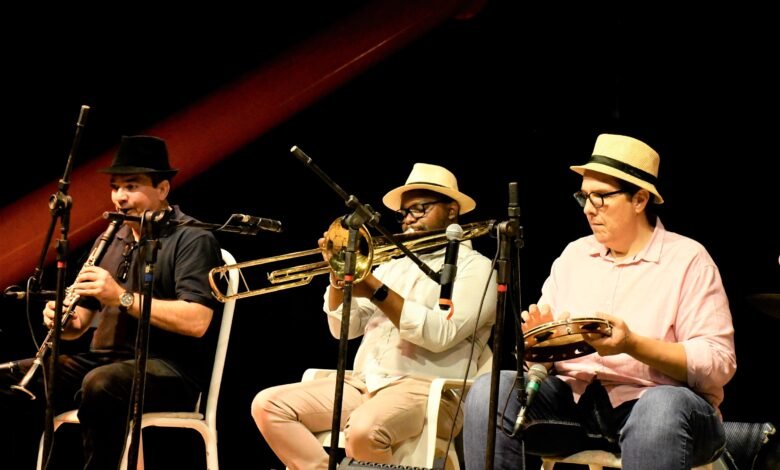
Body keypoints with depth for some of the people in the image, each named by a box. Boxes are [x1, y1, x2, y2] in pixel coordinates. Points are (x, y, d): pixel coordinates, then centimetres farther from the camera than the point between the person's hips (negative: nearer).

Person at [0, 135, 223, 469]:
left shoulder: (191, 239, -4)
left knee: (99, 384, -38)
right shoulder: (111, 240, 21)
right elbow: (79, 324, 21)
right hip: (103, 359, 8)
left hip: (169, 368, -7)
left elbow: (197, 321, -19)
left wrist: (123, 297, -22)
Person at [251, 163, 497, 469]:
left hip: (426, 390, -7)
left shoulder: (474, 267, 4)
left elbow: (440, 334, -12)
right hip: (363, 384, 7)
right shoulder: (394, 266, 25)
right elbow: (344, 329, 18)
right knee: (268, 405, -11)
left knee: (363, 429, -38)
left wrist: (376, 291, -12)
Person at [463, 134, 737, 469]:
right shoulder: (574, 255, 17)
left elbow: (719, 364, -8)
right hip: (572, 396, 5)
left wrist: (634, 345, -19)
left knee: (663, 407, -40)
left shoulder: (688, 259, 2)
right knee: (490, 390, -21)